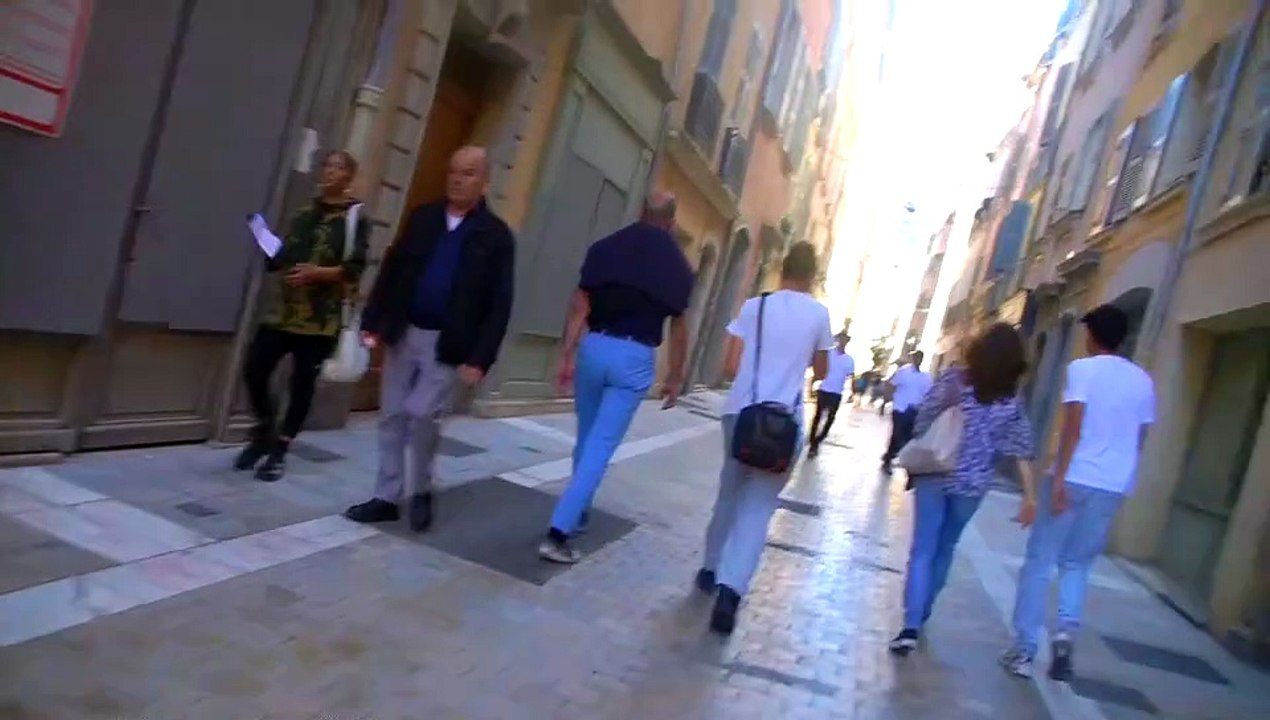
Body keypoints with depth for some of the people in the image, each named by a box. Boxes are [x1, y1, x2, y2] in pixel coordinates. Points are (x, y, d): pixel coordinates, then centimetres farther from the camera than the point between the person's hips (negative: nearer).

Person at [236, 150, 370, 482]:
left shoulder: (355, 218, -1)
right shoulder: (306, 211, 15)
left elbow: (354, 269, -10)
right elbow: (284, 256, 18)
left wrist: (317, 273, -24)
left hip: (320, 318, -5)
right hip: (284, 309, 5)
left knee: (302, 385, 2)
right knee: (254, 371, -1)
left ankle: (279, 451, 16)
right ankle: (264, 434, 22)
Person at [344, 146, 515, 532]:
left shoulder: (496, 235, -6)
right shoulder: (422, 217, 6)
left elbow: (499, 304, -8)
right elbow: (391, 271, 8)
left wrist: (479, 358, -15)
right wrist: (372, 321, -1)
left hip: (447, 344, -4)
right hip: (403, 333, 4)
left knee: (423, 414, -13)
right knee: (392, 417, 8)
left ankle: (421, 491, 12)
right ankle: (387, 498, 21)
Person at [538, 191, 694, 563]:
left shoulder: (604, 247, 6)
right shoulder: (678, 265, 3)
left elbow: (579, 306, 1)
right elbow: (678, 326, 5)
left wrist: (567, 355, 2)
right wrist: (675, 376, 14)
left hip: (595, 347, 3)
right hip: (636, 358, -2)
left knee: (586, 439, 20)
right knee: (600, 447, -3)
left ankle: (576, 512, 35)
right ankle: (558, 532, -8)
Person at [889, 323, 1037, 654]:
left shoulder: (955, 378, -6)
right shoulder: (1013, 399, 0)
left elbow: (923, 421, -6)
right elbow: (1020, 449, -2)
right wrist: (1030, 495, 1)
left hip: (935, 474, -2)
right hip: (972, 484, 2)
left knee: (923, 549, 1)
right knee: (944, 549, 20)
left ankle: (911, 627, -10)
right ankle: (921, 615, 33)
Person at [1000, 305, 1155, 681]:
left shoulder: (1083, 368, -5)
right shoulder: (1143, 380, 11)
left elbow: (1073, 426, -14)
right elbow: (1139, 439, 14)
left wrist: (1059, 478, -16)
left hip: (1074, 478, -5)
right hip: (1114, 486, 5)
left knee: (1039, 562, 5)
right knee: (1077, 563, 18)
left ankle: (1024, 650, 6)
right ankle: (1066, 631, -3)